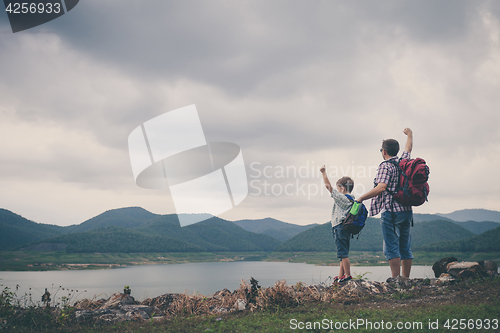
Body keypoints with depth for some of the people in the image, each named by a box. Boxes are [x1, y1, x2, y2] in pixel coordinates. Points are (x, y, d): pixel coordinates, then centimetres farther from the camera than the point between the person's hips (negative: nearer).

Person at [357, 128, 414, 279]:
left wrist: (361, 198, -15)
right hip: (407, 211, 7)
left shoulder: (385, 165, -9)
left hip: (391, 211, -7)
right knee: (405, 248, 11)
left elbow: (381, 188, -22)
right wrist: (409, 134, 53)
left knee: (392, 248, -6)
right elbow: (409, 148, 34)